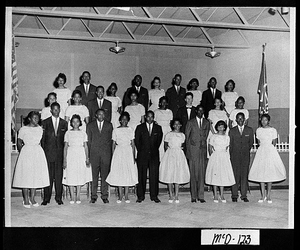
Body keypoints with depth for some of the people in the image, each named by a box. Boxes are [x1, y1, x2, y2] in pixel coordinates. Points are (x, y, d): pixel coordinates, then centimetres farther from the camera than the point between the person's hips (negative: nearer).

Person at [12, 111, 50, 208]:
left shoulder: (40, 129, 10)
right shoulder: (23, 129, -1)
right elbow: (19, 143, 1)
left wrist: (37, 151, 6)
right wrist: (23, 153, -1)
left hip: (38, 153, 4)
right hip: (26, 153, -4)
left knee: (36, 176, 4)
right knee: (26, 176, -2)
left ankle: (32, 198, 13)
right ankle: (26, 200, 6)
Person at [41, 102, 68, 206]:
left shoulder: (64, 123, 10)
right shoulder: (45, 122, 6)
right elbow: (42, 139, 5)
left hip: (60, 153, 1)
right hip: (48, 152, -1)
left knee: (59, 176, 3)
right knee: (48, 176, 0)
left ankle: (59, 198, 11)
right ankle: (46, 198, 7)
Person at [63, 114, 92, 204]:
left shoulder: (83, 133, 6)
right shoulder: (68, 133, 5)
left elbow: (86, 146, 5)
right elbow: (65, 147, 5)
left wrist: (87, 158, -2)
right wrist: (64, 160, -1)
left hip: (81, 155, 0)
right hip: (70, 155, 0)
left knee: (80, 175, 2)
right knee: (70, 176, -1)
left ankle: (78, 197, 9)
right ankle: (72, 197, 8)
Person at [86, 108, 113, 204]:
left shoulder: (109, 125, 10)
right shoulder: (90, 125, 9)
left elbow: (110, 140, 8)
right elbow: (89, 141, 9)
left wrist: (110, 153, 2)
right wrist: (89, 154, 3)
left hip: (106, 153, 0)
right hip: (94, 153, 0)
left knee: (105, 175, 1)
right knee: (94, 175, 1)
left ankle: (104, 195, 8)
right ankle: (93, 195, 8)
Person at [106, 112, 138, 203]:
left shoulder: (130, 130, 5)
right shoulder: (115, 130, 4)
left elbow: (133, 145, 5)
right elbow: (113, 144, 6)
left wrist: (134, 157, -2)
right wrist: (113, 156, 0)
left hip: (128, 153, 1)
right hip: (118, 152, 0)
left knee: (128, 174, 1)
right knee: (118, 174, 0)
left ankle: (126, 196, 9)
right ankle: (120, 196, 8)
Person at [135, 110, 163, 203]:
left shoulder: (158, 128, 8)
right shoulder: (140, 127, 6)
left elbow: (159, 141, 13)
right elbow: (136, 141, 8)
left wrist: (154, 150, 9)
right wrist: (141, 150, 6)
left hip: (154, 154, 1)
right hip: (142, 155, -1)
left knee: (154, 175, -1)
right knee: (141, 175, 0)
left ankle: (154, 196, 8)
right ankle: (140, 196, 8)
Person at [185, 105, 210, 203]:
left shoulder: (207, 123, 12)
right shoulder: (190, 122, 5)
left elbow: (206, 136, 13)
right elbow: (186, 137, 6)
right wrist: (188, 150, 1)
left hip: (203, 150, 2)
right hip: (193, 150, -2)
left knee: (202, 174, 0)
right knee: (193, 174, 0)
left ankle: (201, 196, 5)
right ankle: (193, 196, 6)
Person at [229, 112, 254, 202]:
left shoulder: (249, 130, 7)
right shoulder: (232, 131, 4)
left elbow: (251, 142, 14)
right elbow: (230, 144, 8)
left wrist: (246, 150, 12)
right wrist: (231, 154, 7)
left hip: (245, 155, 1)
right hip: (235, 156, -1)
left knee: (244, 175, 1)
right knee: (235, 175, -2)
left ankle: (244, 195, 7)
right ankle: (234, 195, 5)